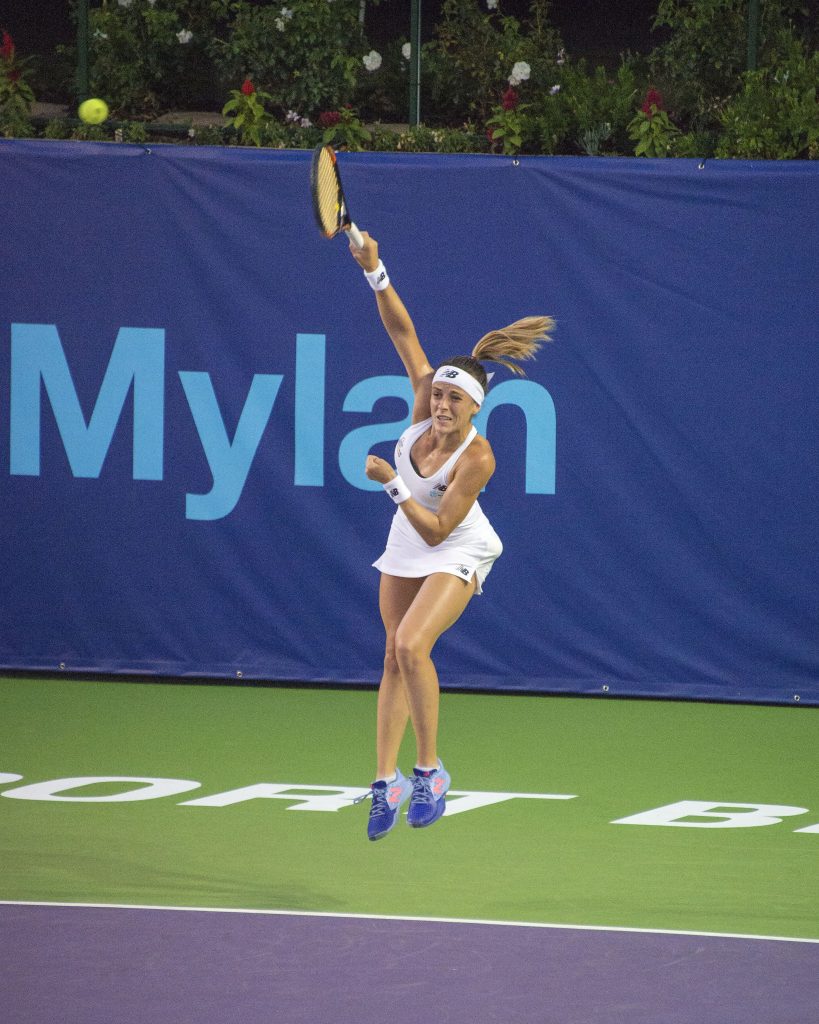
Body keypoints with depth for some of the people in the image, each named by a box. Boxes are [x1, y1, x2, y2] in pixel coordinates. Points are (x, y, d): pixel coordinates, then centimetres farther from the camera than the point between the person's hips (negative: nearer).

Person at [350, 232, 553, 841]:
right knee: (396, 658, 7)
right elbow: (403, 331, -16)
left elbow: (437, 531, -27)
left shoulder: (476, 458, -30)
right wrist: (375, 273, -27)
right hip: (405, 546, 6)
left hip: (455, 552, -6)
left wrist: (393, 484, -33)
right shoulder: (428, 396, -18)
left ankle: (429, 771, -12)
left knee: (411, 645, -25)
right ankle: (386, 781, 12)